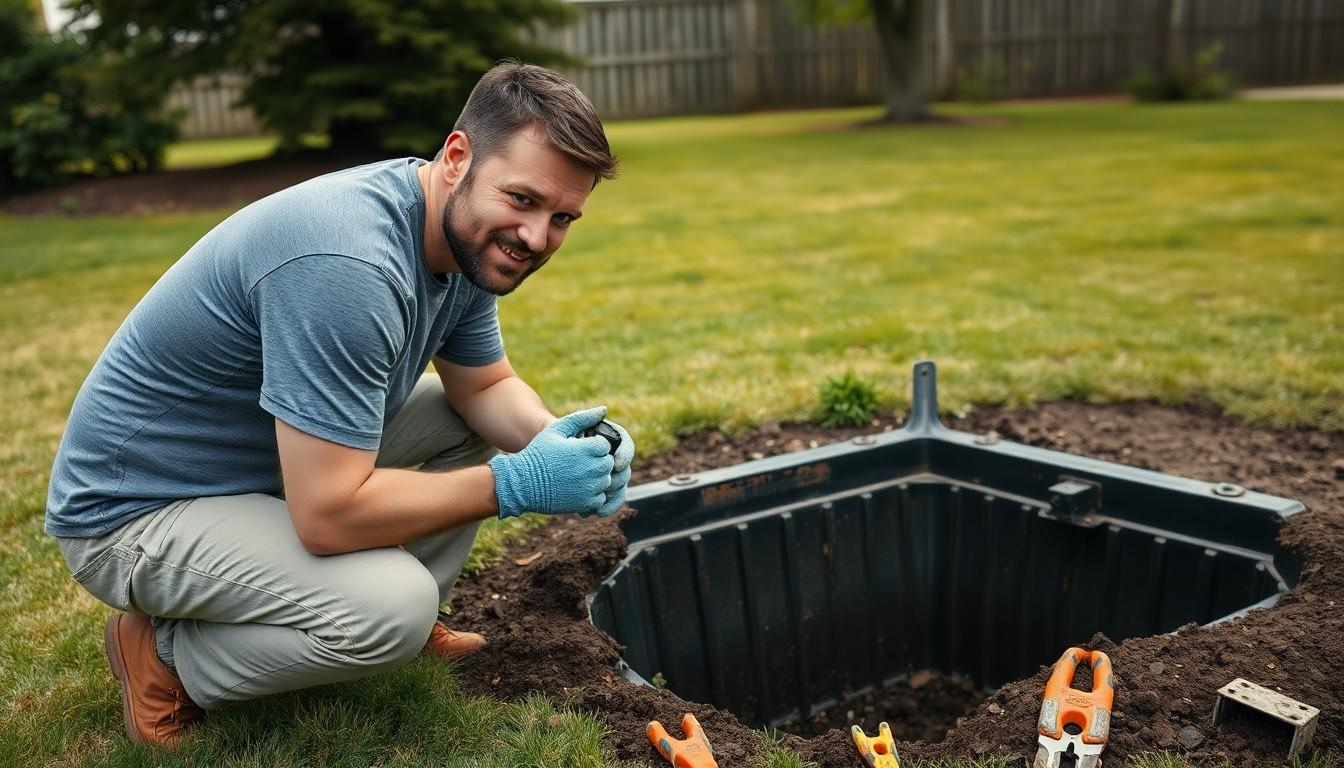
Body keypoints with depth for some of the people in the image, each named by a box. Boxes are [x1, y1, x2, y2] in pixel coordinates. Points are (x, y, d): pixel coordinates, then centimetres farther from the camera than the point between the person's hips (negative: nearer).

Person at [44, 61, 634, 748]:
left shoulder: (471, 238, -6)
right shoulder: (346, 265, -34)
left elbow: (485, 387, 6)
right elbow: (329, 515, -34)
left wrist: (554, 440, -15)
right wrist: (514, 484, -27)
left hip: (277, 462, 9)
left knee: (480, 424, 5)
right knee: (391, 609, -29)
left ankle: (410, 620, 12)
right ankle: (167, 658, -3)